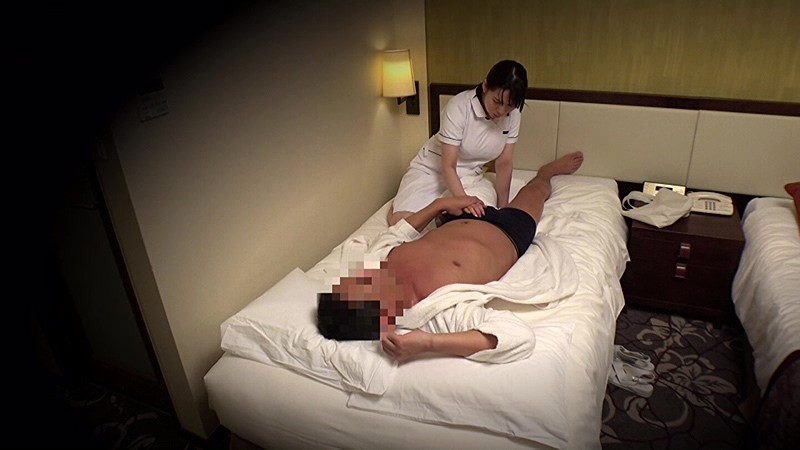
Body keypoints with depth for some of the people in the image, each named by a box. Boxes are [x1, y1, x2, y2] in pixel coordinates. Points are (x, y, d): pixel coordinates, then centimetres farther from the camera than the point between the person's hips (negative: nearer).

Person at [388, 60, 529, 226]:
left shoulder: (513, 114, -13)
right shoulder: (459, 107, -28)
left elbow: (504, 163, -6)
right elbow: (448, 166, -27)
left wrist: (503, 207, -11)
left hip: (469, 174, 6)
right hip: (433, 168, -5)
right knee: (401, 221, -20)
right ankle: (400, 201, 17)